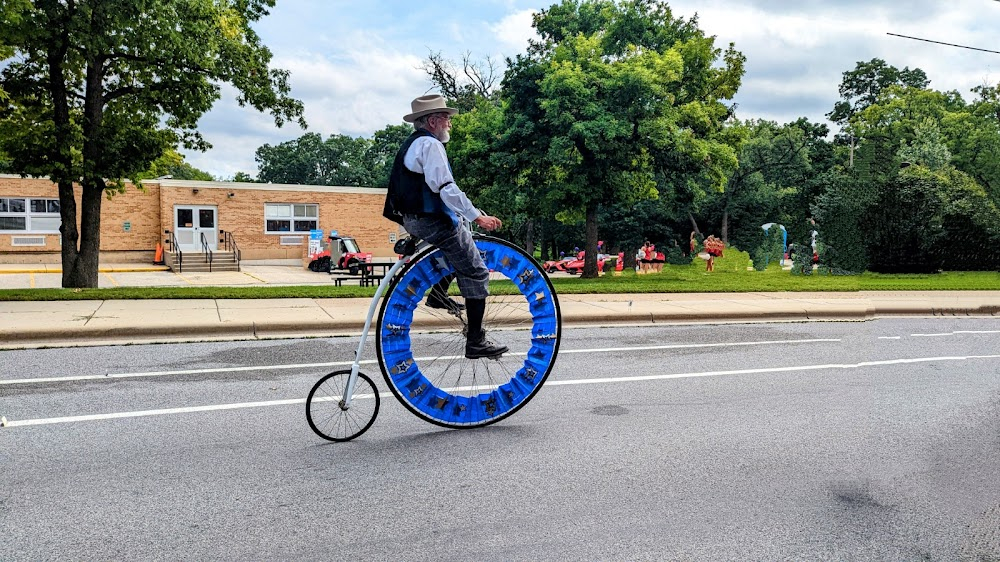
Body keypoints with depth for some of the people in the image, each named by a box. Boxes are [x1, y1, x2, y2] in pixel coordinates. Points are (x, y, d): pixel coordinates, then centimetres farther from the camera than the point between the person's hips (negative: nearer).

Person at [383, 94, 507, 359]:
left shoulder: (412, 143, 18)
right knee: (476, 274, -4)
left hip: (414, 218, 10)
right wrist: (478, 217, -22)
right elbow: (446, 188, -23)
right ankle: (476, 341, -3)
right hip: (434, 221, -10)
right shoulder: (430, 144, -14)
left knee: (463, 239, 32)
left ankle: (438, 294, 24)